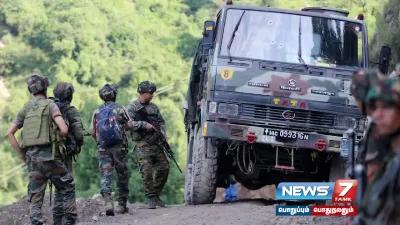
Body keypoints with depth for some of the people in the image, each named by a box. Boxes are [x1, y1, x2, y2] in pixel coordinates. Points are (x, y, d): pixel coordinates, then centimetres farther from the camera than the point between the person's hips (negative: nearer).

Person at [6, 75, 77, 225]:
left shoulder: (25, 109, 13)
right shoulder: (50, 105, -2)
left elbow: (10, 133, 8)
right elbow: (64, 129, -15)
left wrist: (22, 155, 12)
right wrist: (55, 137, 8)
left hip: (31, 156, 5)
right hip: (47, 155, -5)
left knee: (35, 196, 7)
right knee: (67, 187, 10)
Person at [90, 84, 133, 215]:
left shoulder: (97, 112, 7)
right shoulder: (119, 108, -1)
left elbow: (92, 131, 5)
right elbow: (130, 125, -5)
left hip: (103, 148, 2)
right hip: (119, 146, -2)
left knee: (105, 176, -2)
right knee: (122, 176, 10)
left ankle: (108, 201, -23)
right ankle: (121, 205, 14)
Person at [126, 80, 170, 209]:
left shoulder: (153, 107, 18)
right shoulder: (132, 108, 0)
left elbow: (161, 122, 21)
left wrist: (163, 134, 4)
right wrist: (144, 124, -19)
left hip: (156, 143, 6)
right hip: (142, 144, -6)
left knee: (164, 168, 0)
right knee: (147, 171, -13)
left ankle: (156, 194, 16)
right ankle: (151, 199, -8)